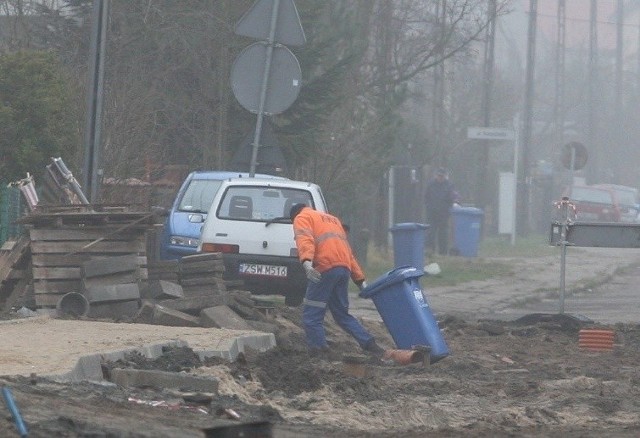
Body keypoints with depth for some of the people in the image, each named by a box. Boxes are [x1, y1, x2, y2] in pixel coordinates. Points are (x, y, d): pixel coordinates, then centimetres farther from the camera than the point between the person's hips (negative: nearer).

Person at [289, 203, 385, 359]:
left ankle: (319, 352, -9)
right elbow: (348, 252, 29)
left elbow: (305, 240, -12)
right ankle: (370, 345, 10)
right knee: (342, 314, 17)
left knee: (311, 316, -2)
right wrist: (360, 279, 27)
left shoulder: (301, 218, 11)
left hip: (325, 269, -7)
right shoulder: (332, 219, 33)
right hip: (344, 269, 7)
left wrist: (306, 262, -29)